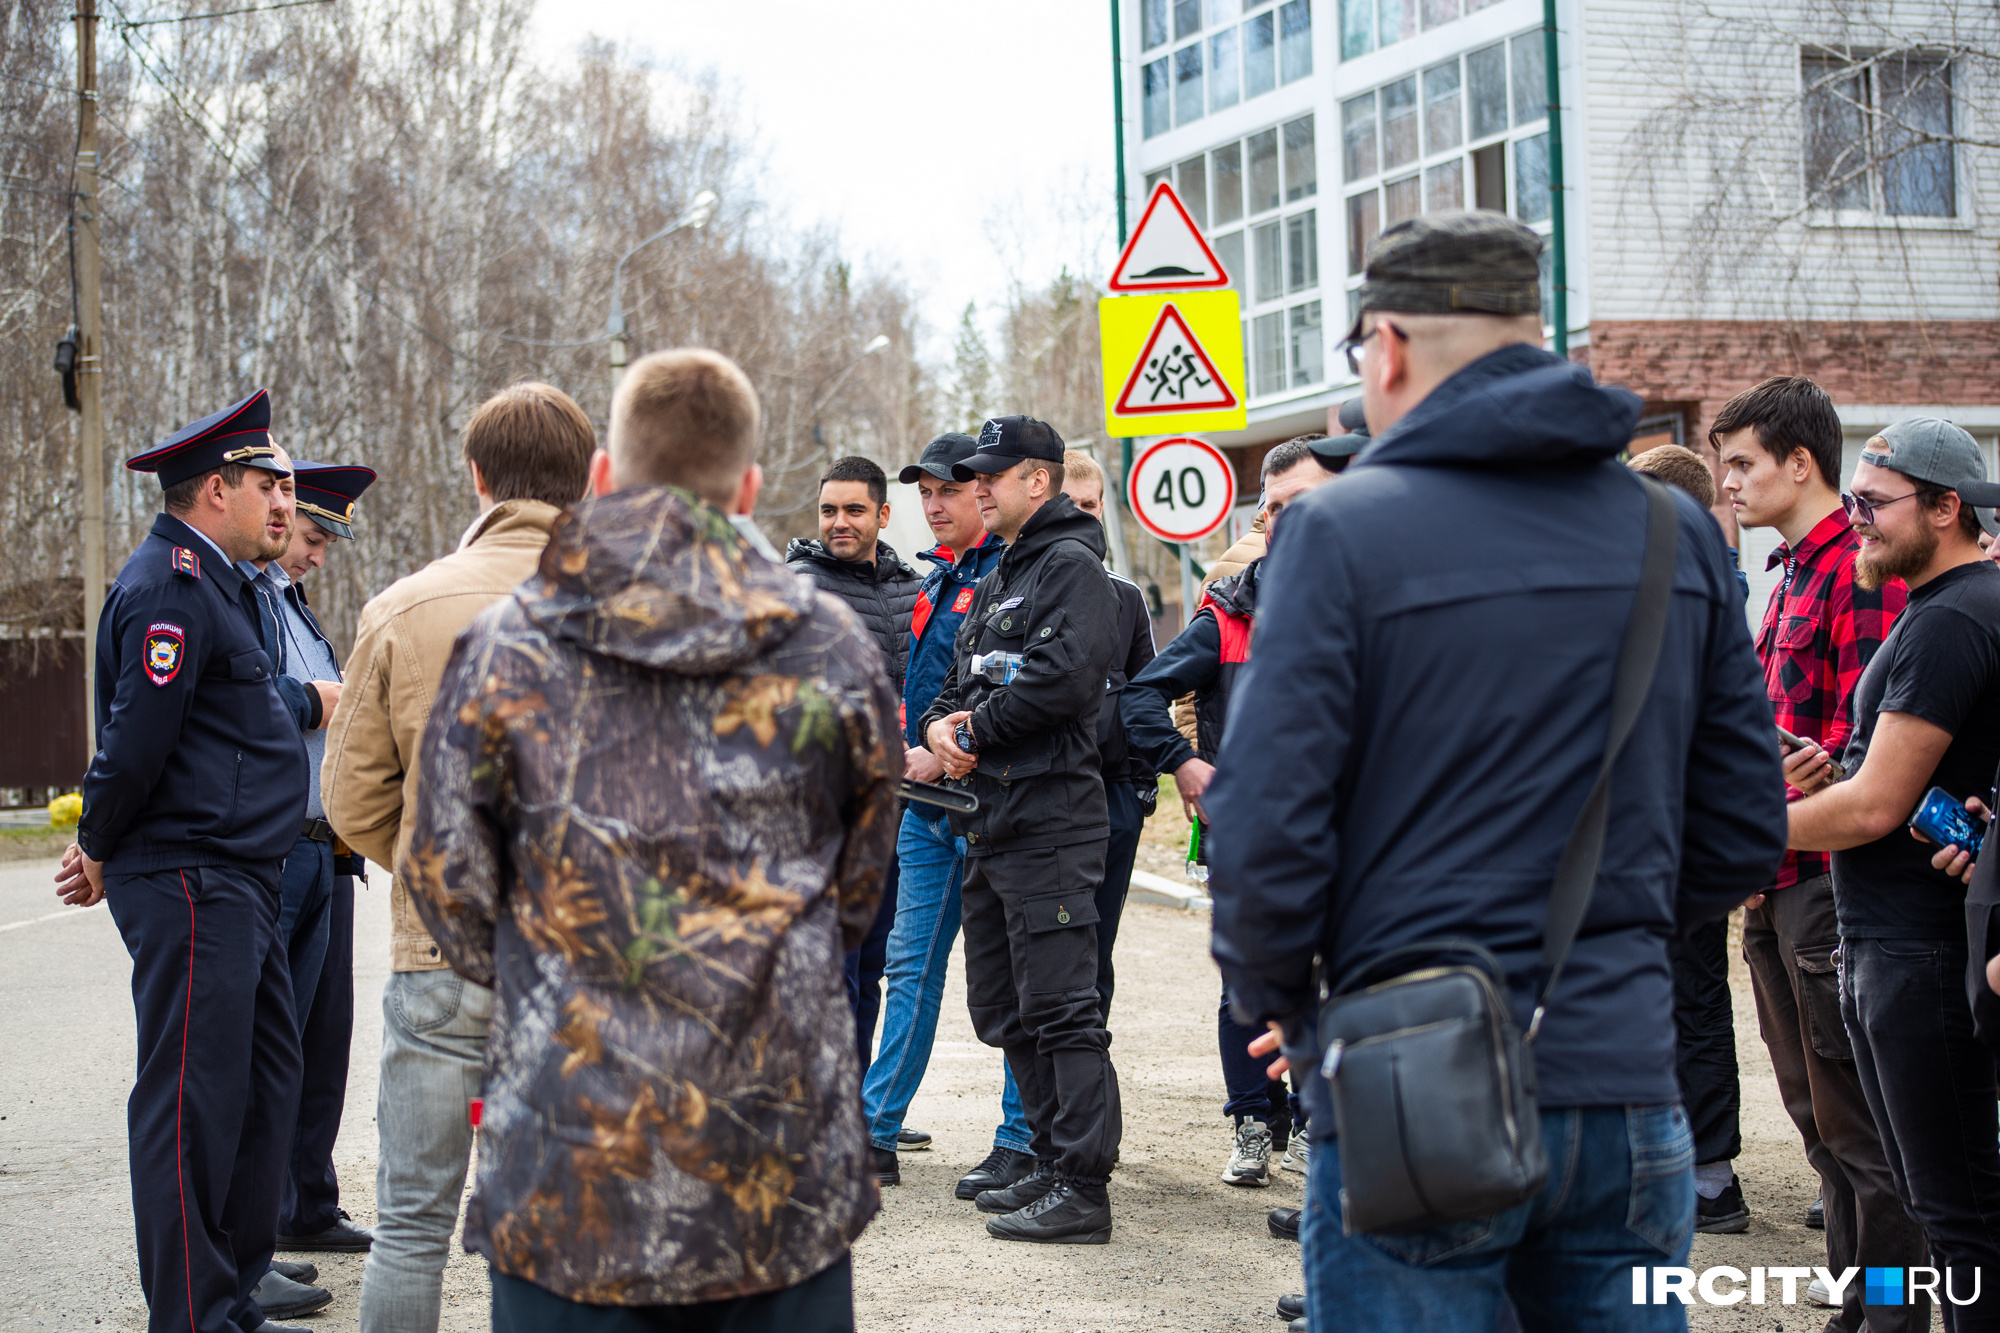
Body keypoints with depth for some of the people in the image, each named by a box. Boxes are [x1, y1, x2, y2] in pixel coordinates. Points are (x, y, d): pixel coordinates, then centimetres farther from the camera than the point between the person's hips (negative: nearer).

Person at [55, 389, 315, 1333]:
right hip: (190, 884, -11)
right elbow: (137, 740, -20)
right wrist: (101, 852, -6)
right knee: (194, 1102, -6)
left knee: (266, 1083, 15)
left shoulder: (213, 582, 19)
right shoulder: (170, 584, -15)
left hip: (235, 888, 11)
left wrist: (104, 847, 17)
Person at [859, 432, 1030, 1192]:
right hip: (928, 799, 8)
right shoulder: (935, 579, 18)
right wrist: (909, 748, 8)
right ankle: (876, 1133, 12)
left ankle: (1021, 1143, 6)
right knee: (911, 966, 9)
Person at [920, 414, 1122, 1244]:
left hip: (1050, 815, -10)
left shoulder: (1071, 566, -8)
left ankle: (1084, 1190, -7)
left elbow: (1065, 676, -22)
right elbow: (961, 681, 25)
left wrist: (978, 727, -10)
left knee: (1060, 1008, -10)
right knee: (1003, 1011, 14)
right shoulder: (994, 582, 22)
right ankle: (1055, 1163, 23)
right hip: (992, 822, 10)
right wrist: (942, 724, 1)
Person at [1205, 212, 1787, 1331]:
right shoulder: (1677, 532, 6)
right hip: (1627, 1083, 5)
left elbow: (1268, 829, -15)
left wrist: (1278, 1001, 3)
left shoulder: (1344, 531, -10)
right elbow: (1746, 836, 9)